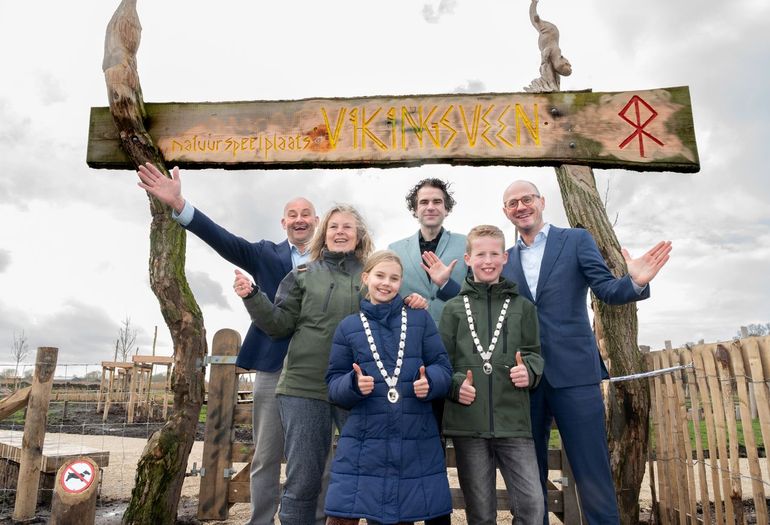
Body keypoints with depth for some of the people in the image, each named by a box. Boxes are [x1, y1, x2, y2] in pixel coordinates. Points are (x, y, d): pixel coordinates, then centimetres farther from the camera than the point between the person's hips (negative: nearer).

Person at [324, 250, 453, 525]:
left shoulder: (420, 319, 6)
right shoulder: (348, 326, 6)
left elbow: (443, 366, 5)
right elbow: (334, 382, 5)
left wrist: (430, 381, -16)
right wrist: (353, 384, -16)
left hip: (416, 440, 1)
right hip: (364, 441, 0)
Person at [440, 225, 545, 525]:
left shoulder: (522, 307, 10)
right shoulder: (454, 308, 7)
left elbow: (534, 353, 12)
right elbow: (441, 361, 6)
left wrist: (529, 371, -9)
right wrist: (455, 384, -12)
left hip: (514, 421, 1)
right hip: (468, 422, 0)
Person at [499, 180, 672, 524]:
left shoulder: (576, 240, 5)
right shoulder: (504, 260, 12)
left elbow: (606, 289, -4)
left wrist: (635, 283, -26)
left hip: (573, 372, -3)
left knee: (593, 475, 1)